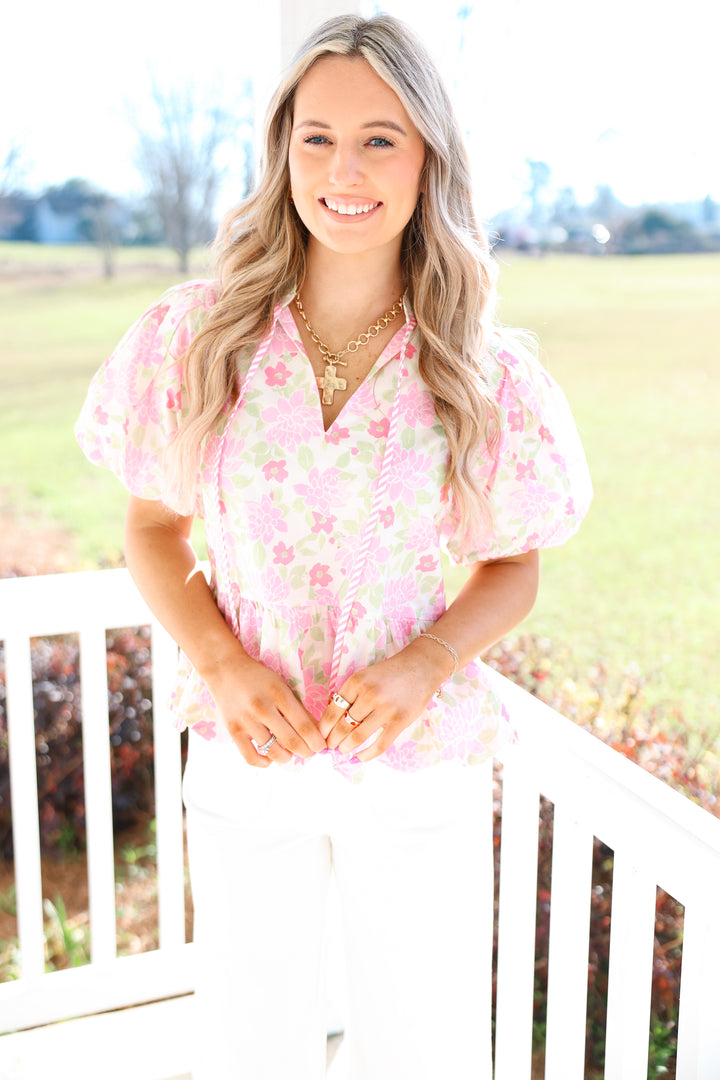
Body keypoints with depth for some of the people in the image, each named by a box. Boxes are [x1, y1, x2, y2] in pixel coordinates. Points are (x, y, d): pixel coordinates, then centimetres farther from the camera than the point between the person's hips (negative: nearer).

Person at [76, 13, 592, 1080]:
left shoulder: (486, 372, -9)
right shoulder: (200, 336, -8)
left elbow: (513, 567, 2)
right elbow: (154, 526, 2)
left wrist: (423, 668, -17)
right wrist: (225, 666, -14)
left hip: (422, 764, 0)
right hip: (248, 754, 1)